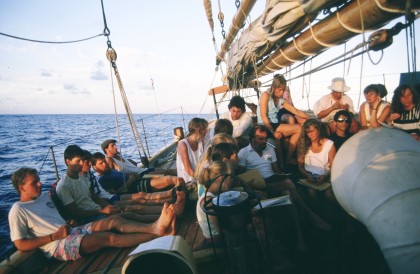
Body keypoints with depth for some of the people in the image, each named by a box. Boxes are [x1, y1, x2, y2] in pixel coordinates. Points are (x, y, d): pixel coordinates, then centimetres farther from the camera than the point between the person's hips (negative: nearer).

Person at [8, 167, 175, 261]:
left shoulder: (45, 196, 17)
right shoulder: (18, 210, -4)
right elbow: (21, 245, -10)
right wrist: (54, 236, -14)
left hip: (73, 231, 7)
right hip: (58, 246, -7)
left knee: (115, 220, -18)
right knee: (109, 237, -27)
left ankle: (154, 227, -38)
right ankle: (158, 235, -34)